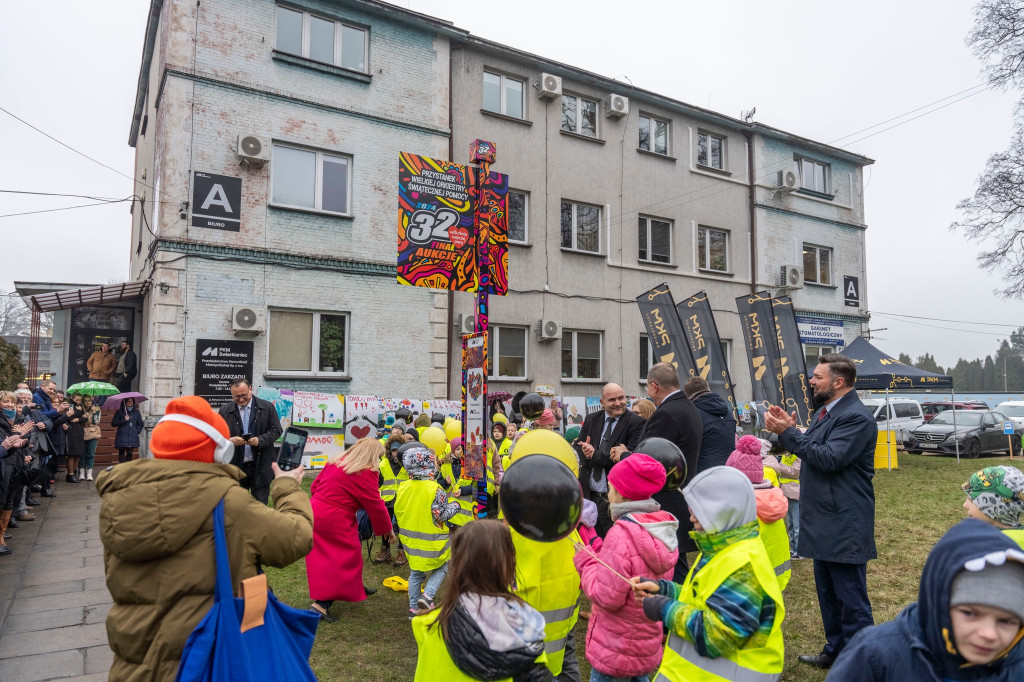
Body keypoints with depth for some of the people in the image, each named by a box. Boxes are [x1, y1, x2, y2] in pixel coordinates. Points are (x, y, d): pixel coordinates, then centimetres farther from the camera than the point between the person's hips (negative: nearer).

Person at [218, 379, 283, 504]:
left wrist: (260, 440, -16)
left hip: (260, 466, -2)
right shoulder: (225, 410, 4)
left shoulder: (267, 407, 0)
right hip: (236, 466, 2)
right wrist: (229, 441, -16)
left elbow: (276, 430, 1)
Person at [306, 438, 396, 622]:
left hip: (315, 511, 9)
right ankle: (321, 605, 0)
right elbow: (375, 505, -7)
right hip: (335, 520, -9)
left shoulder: (335, 461, 9)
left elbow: (315, 486, 15)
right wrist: (387, 529, 5)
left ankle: (356, 588, 41)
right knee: (346, 558, 3)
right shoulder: (365, 473, -13)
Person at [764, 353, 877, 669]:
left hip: (845, 526, -10)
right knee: (828, 593, 22)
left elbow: (829, 457, -26)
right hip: (824, 523, 10)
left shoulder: (856, 417, -18)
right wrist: (790, 429, 0)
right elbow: (811, 451, 15)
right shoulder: (825, 412, 13)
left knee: (851, 598, 0)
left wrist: (788, 433, -21)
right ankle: (835, 651, 37)